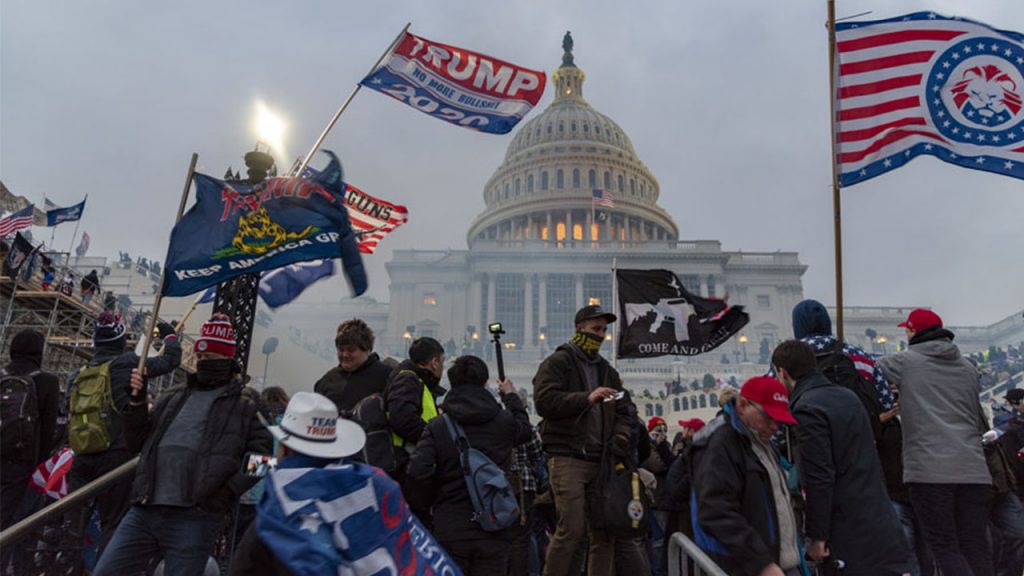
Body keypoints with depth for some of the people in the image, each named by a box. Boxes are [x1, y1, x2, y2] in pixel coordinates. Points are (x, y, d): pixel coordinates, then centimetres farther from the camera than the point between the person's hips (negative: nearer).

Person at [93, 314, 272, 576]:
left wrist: (231, 487, -11)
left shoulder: (243, 409, 5)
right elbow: (143, 433, 25)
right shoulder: (174, 398, 20)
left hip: (194, 519, -5)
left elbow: (263, 452, 0)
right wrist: (137, 400, 8)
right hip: (144, 512, 5)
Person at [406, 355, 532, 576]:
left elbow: (417, 472, -17)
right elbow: (525, 428, 23)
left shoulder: (437, 427, -7)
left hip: (450, 531, -1)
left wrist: (423, 506, 2)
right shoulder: (505, 421, -1)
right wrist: (511, 396, 38)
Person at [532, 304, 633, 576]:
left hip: (600, 461, 7)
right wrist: (587, 398, -20)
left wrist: (621, 436, -3)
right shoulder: (558, 362, 0)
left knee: (604, 533, 6)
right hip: (567, 459, -6)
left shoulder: (607, 371, 21)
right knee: (571, 529, -12)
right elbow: (544, 401, -14)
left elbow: (624, 412, 18)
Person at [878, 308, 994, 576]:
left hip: (929, 470, -5)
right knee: (976, 545, 9)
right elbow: (978, 418, 26)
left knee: (945, 546, 1)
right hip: (973, 469, 5)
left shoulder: (905, 362, 3)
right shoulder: (968, 367, 19)